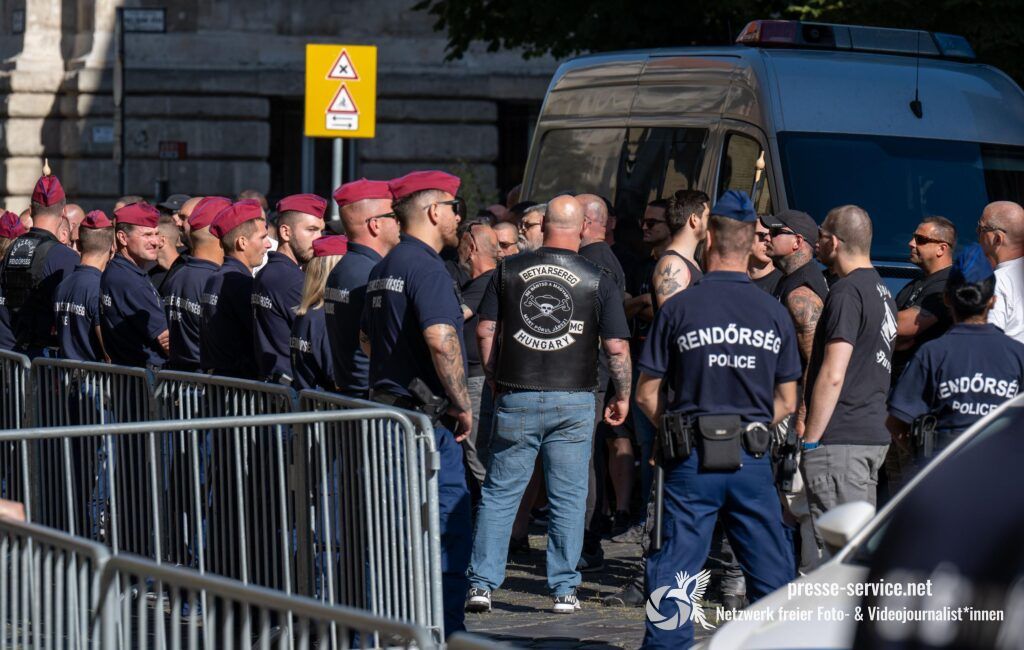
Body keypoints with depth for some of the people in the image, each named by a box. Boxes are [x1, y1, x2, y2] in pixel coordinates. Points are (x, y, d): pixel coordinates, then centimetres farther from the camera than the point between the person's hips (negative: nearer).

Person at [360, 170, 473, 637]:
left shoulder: (383, 269, 15)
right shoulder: (426, 267, -15)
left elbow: (367, 338, 26)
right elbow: (441, 339, -27)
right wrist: (462, 404, -18)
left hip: (386, 403, 10)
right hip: (425, 414, -10)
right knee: (449, 525, -6)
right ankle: (446, 629, -7)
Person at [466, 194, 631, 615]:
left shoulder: (510, 270, 2)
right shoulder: (598, 280, -2)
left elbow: (485, 330, 5)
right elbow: (616, 346, -3)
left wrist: (495, 379, 17)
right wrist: (623, 396, 9)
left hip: (516, 398, 1)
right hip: (573, 401, -1)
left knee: (499, 493, 8)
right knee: (568, 497, 7)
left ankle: (482, 584, 5)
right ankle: (564, 589, 8)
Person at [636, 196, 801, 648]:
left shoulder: (679, 308, -4)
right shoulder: (774, 313, 4)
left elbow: (647, 394, -1)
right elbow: (787, 401, 8)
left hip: (692, 459, -2)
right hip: (752, 458, 2)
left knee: (676, 569, 3)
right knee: (771, 572, 10)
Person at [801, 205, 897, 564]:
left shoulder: (847, 292, -14)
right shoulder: (882, 291, 17)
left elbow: (833, 375, -19)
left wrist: (810, 440, -15)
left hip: (840, 440, -10)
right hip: (872, 434, 10)